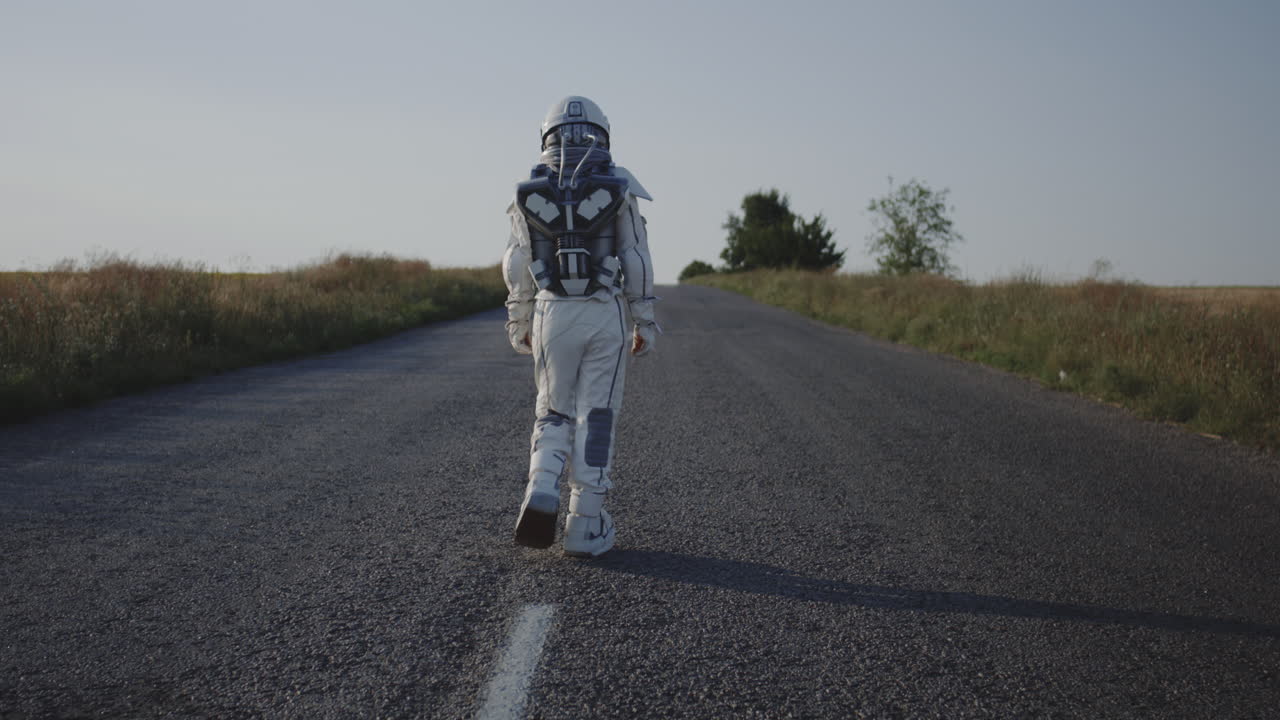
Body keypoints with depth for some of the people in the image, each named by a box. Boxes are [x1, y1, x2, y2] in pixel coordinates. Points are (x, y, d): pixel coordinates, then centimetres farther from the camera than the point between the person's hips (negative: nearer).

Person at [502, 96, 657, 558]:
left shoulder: (530, 193, 4)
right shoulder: (618, 188, -1)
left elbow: (517, 266, 4)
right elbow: (636, 261, -2)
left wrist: (519, 323, 14)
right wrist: (644, 323, 4)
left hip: (552, 315, 1)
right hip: (605, 316, -1)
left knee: (554, 413, 15)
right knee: (596, 417, 4)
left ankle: (541, 494, -9)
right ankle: (586, 526, 2)